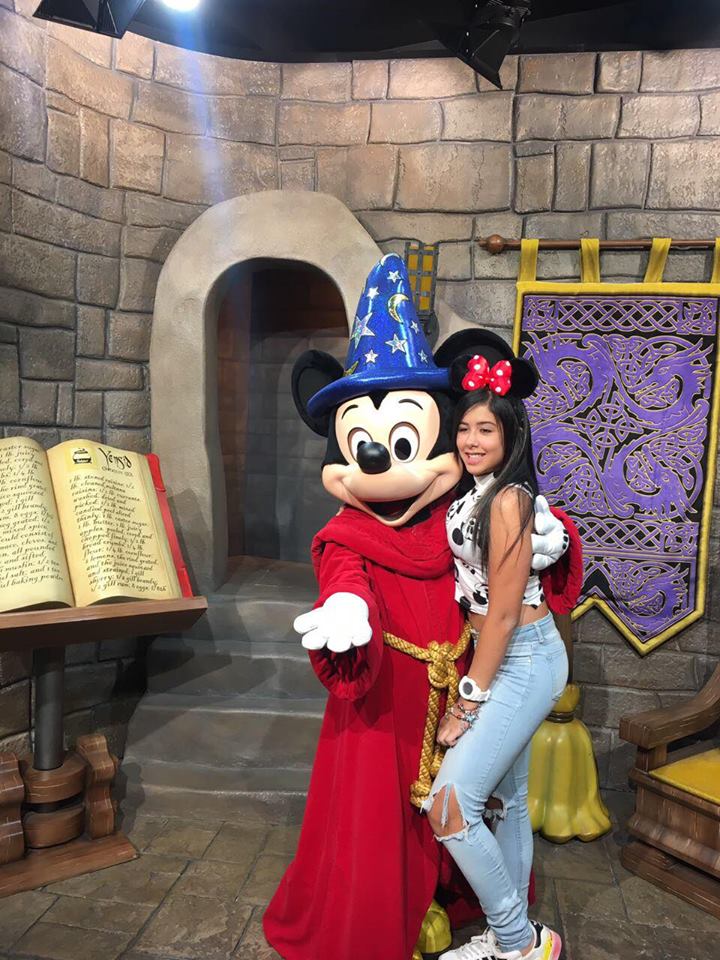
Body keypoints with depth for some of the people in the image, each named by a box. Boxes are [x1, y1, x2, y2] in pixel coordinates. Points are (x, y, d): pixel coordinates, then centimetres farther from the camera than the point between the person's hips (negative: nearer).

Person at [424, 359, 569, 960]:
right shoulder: (474, 494, 9)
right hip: (513, 660, 9)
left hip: (523, 660, -9)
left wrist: (469, 700, -14)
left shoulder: (508, 500, -18)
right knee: (508, 799, 18)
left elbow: (503, 612, -19)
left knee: (449, 806, -9)